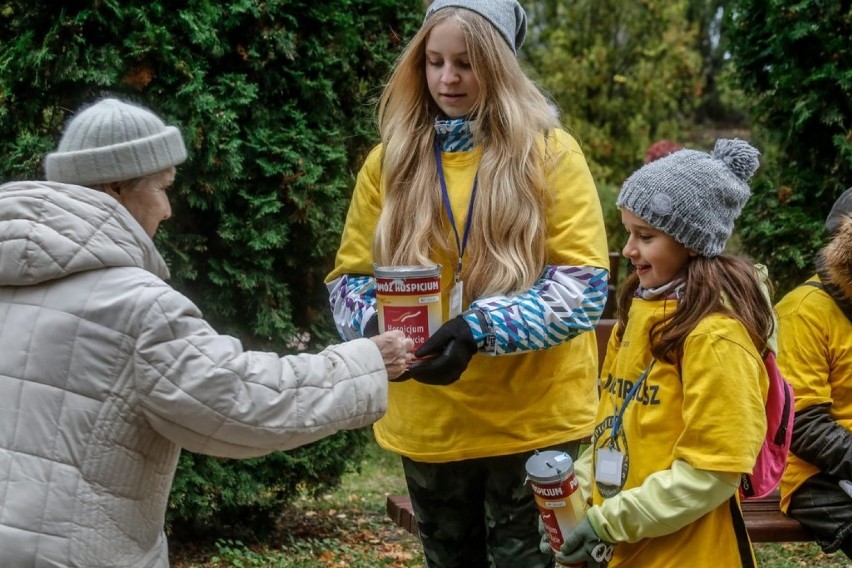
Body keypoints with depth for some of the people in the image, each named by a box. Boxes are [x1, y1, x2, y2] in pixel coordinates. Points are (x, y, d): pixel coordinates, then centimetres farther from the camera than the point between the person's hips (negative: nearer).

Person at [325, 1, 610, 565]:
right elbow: (351, 276, 7)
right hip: (426, 426, 3)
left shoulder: (550, 152, -5)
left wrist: (480, 329, -25)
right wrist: (375, 328, -16)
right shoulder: (391, 160, 4)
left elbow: (585, 284, -12)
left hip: (533, 420, -3)